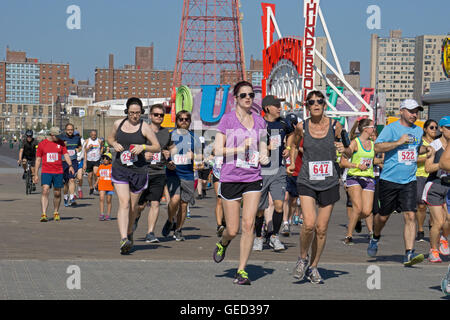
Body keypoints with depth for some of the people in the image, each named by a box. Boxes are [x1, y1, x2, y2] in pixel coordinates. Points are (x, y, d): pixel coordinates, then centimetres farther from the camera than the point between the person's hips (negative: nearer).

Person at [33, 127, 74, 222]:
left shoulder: (61, 143, 7)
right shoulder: (42, 144, 3)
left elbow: (66, 155, 2)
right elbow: (38, 160, 6)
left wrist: (70, 165, -17)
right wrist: (35, 175, 4)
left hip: (58, 172, 2)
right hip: (46, 172, -2)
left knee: (57, 193, 8)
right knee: (45, 191, -16)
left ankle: (56, 213, 26)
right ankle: (44, 214, -20)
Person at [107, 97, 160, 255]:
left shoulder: (145, 127, -3)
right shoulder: (118, 123, 6)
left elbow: (157, 147, -3)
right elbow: (110, 138, 24)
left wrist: (143, 147, -20)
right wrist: (114, 144, 1)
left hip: (139, 170, -1)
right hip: (119, 169, 1)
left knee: (133, 206, 10)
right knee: (124, 203, -15)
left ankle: (129, 233, 37)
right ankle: (124, 240, -24)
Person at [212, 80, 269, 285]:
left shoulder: (259, 121, 9)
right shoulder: (227, 119, -4)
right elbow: (218, 150, -6)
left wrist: (263, 156, 0)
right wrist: (240, 148, -17)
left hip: (253, 178, 3)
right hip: (230, 178, -3)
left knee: (248, 224, -9)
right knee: (232, 230, 2)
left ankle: (242, 270, 0)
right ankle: (223, 243, 38)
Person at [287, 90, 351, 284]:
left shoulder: (335, 127, -2)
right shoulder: (301, 127, -2)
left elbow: (349, 153, 7)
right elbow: (294, 145, 19)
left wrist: (344, 149, -15)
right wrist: (292, 163, 4)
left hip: (329, 183, 1)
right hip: (306, 181, -1)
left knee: (321, 228, 5)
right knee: (309, 224, -19)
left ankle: (313, 267, 23)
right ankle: (303, 257, 8)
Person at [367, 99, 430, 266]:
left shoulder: (418, 130, 13)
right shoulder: (391, 128, -6)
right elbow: (377, 147, -16)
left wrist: (427, 149, 10)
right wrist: (399, 142, -21)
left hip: (409, 181, 3)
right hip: (389, 180, -3)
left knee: (410, 216, -10)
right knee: (383, 216, 9)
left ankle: (409, 254, -14)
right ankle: (375, 239, 39)